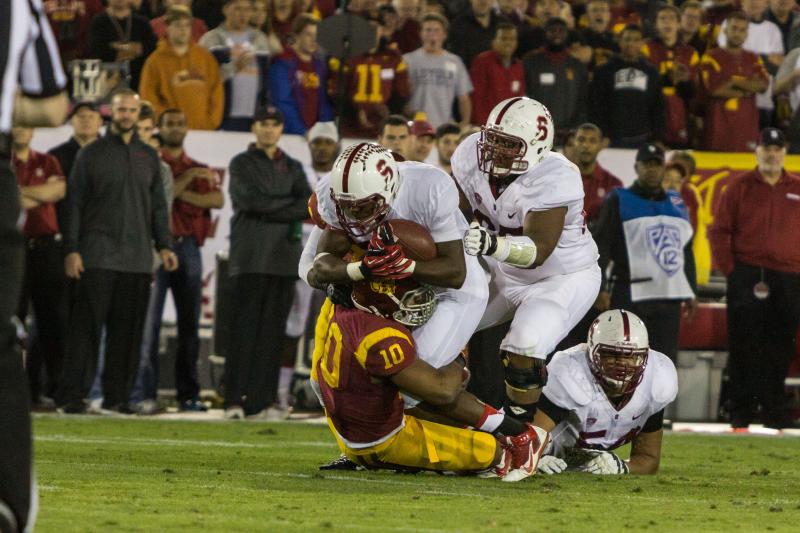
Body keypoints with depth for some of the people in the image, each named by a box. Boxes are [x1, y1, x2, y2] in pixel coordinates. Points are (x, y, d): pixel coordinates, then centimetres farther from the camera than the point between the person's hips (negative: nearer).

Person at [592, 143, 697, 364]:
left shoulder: (676, 204, 17)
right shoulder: (619, 201, 1)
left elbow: (687, 252, 24)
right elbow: (600, 244, -6)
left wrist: (690, 292, 20)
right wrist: (600, 288, -14)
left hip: (669, 297, 5)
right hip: (629, 296, -5)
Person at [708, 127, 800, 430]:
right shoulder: (740, 187, 6)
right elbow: (719, 231, 4)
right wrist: (728, 268, -5)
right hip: (747, 278, -2)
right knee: (744, 347, -4)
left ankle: (773, 411, 8)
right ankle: (741, 413, -1)